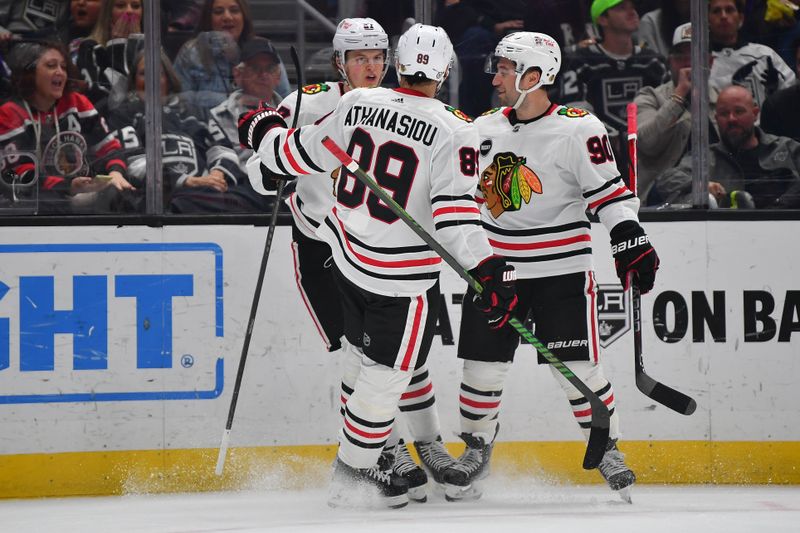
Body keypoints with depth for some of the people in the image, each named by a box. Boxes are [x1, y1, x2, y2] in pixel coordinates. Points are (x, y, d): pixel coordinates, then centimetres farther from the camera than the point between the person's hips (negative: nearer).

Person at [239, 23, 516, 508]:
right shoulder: (453, 132, -15)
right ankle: (355, 467, 15)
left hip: (348, 257, 6)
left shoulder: (357, 104, -3)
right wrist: (489, 270, -25)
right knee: (388, 372, 8)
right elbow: (455, 211, -24)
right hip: (403, 277, -6)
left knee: (373, 355, 21)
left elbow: (299, 155, 7)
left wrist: (264, 132, 26)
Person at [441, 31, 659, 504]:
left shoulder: (578, 129, -11)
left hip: (561, 270, -4)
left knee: (579, 367, -5)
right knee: (483, 364, 4)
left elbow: (610, 190, -11)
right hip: (495, 266, 4)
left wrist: (631, 242, -17)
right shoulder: (486, 128, 5)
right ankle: (477, 451, 21)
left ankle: (608, 452, 11)